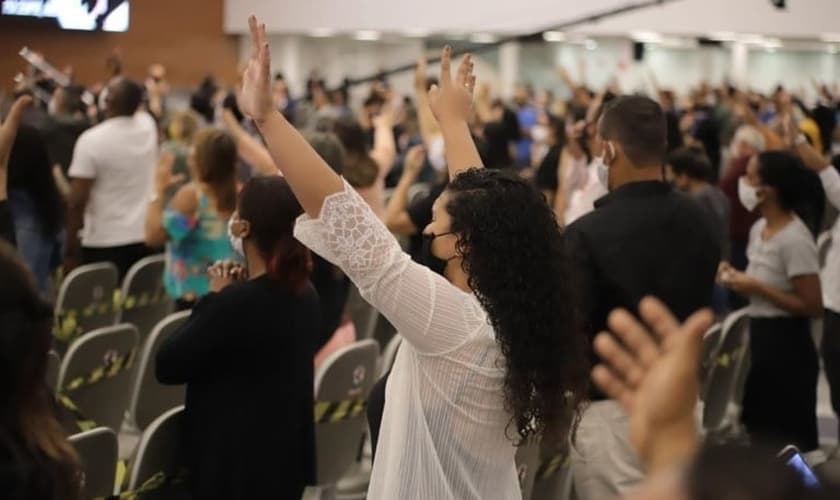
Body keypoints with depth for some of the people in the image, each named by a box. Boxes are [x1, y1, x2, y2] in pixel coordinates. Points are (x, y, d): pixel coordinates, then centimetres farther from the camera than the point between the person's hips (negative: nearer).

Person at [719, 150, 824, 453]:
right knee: (762, 435, 18)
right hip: (761, 340, 9)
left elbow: (812, 307, -21)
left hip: (788, 348, -9)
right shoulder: (759, 229, 7)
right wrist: (738, 279, 1)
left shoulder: (795, 239, -20)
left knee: (790, 443, 1)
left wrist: (756, 288, -21)